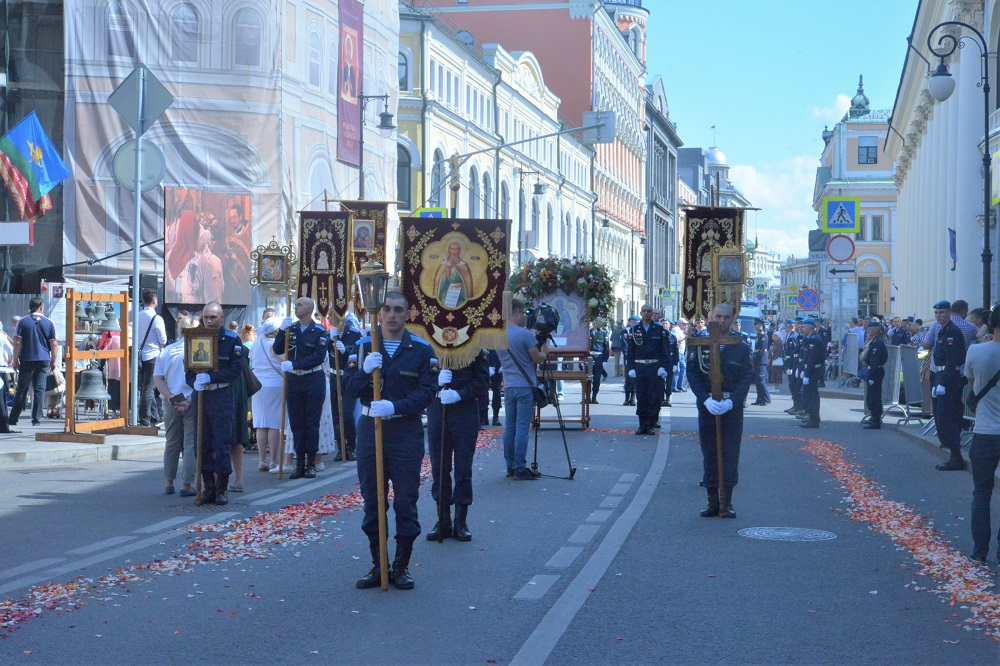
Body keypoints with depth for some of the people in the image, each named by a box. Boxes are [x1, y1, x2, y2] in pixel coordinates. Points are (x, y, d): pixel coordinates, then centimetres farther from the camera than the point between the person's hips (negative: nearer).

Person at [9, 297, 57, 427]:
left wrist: (15, 360, 1)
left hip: (27, 360, -1)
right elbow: (54, 344, 2)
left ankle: (13, 419, 8)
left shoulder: (23, 322, -2)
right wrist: (53, 361, 10)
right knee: (40, 390, 3)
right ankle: (37, 419, 0)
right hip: (44, 360, 1)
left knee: (22, 390, 6)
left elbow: (17, 343, -5)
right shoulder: (48, 323, 2)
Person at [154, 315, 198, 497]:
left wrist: (171, 398, -6)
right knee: (191, 444, 1)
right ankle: (186, 485, -1)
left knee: (172, 443, 15)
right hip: (193, 403, -4)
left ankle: (169, 483, 21)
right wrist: (190, 400, -13)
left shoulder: (166, 351, 6)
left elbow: (157, 379, 1)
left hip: (171, 403, 4)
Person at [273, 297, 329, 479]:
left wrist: (293, 365, -20)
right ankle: (300, 463, 13)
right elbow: (278, 350, 0)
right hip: (293, 381, 4)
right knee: (296, 423, 6)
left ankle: (311, 464, 8)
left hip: (313, 380, -4)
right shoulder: (290, 328, 7)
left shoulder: (319, 331, -6)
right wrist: (282, 331, -13)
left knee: (312, 423, 1)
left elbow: (319, 357, -16)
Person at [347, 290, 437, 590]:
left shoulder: (421, 349, -1)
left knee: (406, 502, 1)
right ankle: (378, 565, 18)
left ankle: (402, 566, 13)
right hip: (370, 428, 2)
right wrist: (365, 371, -21)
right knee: (372, 501, 8)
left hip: (406, 431, -2)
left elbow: (427, 391, -8)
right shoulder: (363, 346, 4)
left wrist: (395, 406, -22)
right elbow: (351, 390, 0)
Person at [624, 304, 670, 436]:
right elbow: (630, 350, 6)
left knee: (654, 397, -1)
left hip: (655, 367, -1)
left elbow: (665, 349, 3)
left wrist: (663, 366, -6)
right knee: (641, 397, 3)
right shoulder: (634, 330, 7)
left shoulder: (660, 329, 4)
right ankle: (642, 425, 10)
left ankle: (651, 425, 6)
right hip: (639, 367, 1)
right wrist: (630, 368, -2)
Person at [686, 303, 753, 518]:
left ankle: (727, 502, 6)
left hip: (733, 408, -1)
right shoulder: (699, 344, 1)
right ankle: (713, 501, 12)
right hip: (707, 406, 1)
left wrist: (731, 402, -17)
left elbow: (746, 378, -3)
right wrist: (707, 400, -15)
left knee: (730, 455, 0)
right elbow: (693, 374, -2)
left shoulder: (741, 347, 1)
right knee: (709, 455, 4)